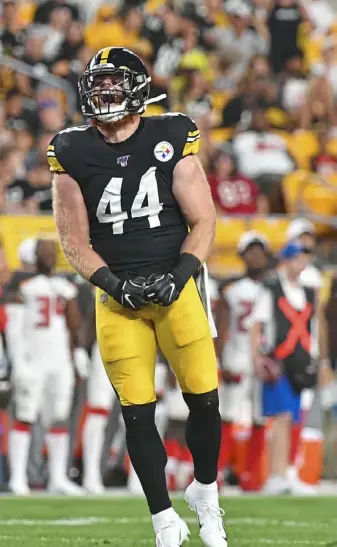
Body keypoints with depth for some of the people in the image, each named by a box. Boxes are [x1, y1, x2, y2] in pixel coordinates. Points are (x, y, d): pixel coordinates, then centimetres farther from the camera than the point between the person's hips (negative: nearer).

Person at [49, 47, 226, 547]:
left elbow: (203, 222, 1)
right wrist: (113, 283, -10)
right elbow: (75, 240, 4)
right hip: (118, 297, 1)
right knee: (137, 414, -2)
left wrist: (178, 276, -12)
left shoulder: (171, 141, 0)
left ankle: (205, 493, 22)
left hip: (175, 290, 0)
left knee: (204, 400, -3)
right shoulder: (74, 155, 2)